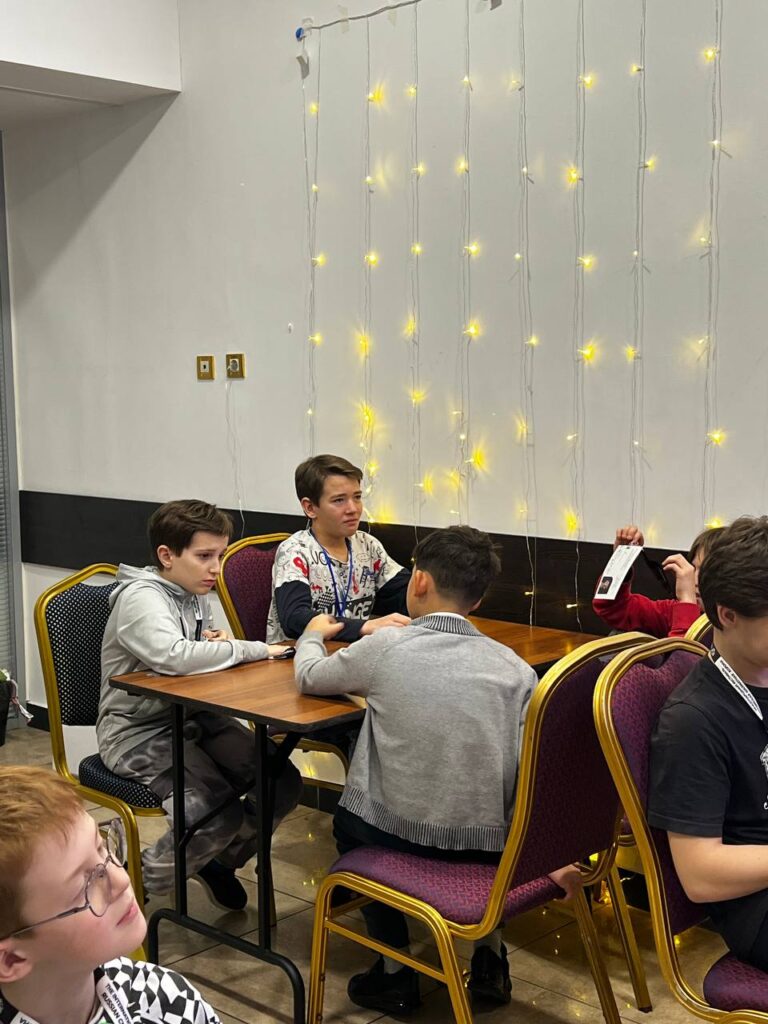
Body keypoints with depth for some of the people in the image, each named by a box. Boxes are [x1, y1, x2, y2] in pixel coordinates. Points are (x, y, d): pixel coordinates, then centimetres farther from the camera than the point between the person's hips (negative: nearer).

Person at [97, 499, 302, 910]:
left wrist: (219, 644, -3)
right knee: (219, 812, -26)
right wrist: (254, 650, -26)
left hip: (194, 718, 8)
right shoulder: (141, 597, -18)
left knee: (283, 784, -8)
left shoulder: (196, 595, 9)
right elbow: (172, 656, -37)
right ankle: (138, 882, 1)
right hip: (138, 732, -8)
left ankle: (222, 858, 20)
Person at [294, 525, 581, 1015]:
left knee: (350, 821, 31)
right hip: (492, 850, 2)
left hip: (402, 837, -2)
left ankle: (395, 974, 27)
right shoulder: (515, 668, -4)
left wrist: (314, 634, 31)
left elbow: (309, 676, 9)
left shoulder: (385, 648, -9)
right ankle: (491, 960, 33)